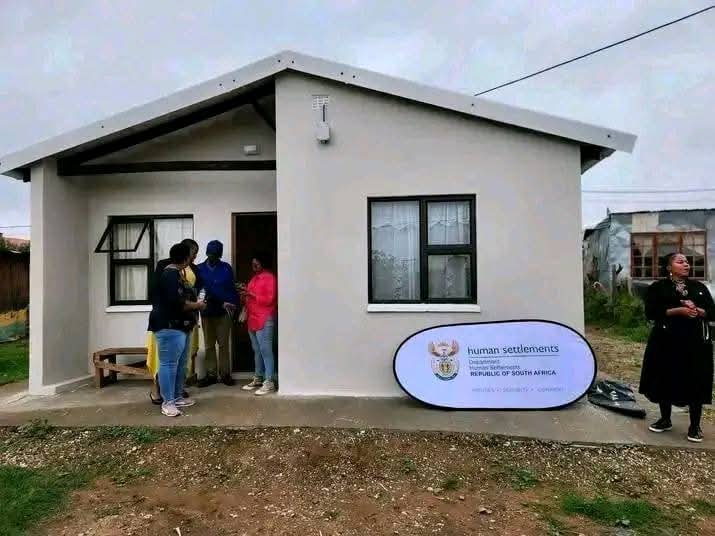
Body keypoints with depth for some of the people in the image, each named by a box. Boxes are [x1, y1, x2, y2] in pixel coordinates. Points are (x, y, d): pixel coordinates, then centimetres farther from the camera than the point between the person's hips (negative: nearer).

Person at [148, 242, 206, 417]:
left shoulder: (176, 273, 18)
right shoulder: (170, 274, -16)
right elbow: (176, 302, -24)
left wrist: (195, 302, 17)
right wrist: (197, 305, -12)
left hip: (180, 327, 11)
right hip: (170, 327, -11)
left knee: (180, 364, 14)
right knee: (169, 364, -6)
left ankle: (178, 397, 22)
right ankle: (167, 402, -1)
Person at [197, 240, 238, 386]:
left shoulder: (226, 268, 3)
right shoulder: (200, 269, 4)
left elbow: (232, 288, 2)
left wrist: (232, 304, -13)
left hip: (223, 312, -1)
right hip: (207, 312, 1)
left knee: (223, 344, 4)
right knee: (209, 345, 7)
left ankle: (225, 373, 12)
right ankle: (211, 374, 14)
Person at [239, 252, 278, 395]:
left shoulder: (269, 278, -8)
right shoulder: (254, 278, 19)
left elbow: (269, 299, -15)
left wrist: (251, 294, -18)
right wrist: (245, 293, 7)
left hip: (265, 320, -9)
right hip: (252, 319, 9)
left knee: (265, 351, -8)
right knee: (257, 351, 13)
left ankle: (269, 382, -4)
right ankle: (258, 379, 20)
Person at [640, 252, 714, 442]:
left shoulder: (699, 287, 13)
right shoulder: (658, 287, 2)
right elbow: (651, 312, -9)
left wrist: (697, 311, -13)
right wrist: (678, 310, -18)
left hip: (696, 342, 2)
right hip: (667, 341, -2)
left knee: (696, 383, 0)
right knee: (666, 380, 4)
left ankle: (695, 425, 13)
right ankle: (665, 420, 20)